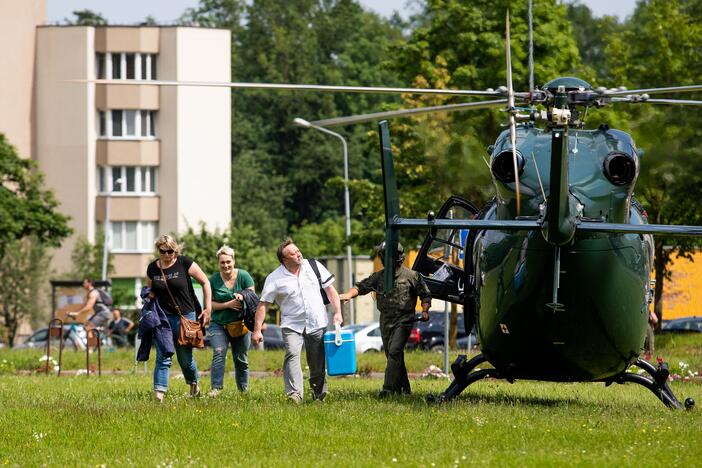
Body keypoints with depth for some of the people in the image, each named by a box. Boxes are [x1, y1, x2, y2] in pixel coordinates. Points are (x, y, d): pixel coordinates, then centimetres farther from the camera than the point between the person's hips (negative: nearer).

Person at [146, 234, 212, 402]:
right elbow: (150, 292, 21)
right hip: (162, 317, 2)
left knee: (185, 357, 7)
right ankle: (159, 392, -14)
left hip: (185, 316, -2)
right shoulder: (152, 269, 3)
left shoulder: (184, 263, -6)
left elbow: (205, 282, 0)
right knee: (162, 357, -10)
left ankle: (194, 383, 35)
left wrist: (208, 309, -3)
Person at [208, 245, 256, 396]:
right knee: (219, 353, -21)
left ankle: (243, 389, 24)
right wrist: (228, 304, -18)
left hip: (240, 325, 1)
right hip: (218, 325, -1)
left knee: (241, 360, 10)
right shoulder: (214, 280, -4)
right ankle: (216, 387, -25)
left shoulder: (243, 276, -3)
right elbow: (210, 303, -3)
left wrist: (242, 297, -22)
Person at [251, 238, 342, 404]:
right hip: (292, 326, -2)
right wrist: (257, 330, -11)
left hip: (317, 324, 2)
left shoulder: (314, 266, 3)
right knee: (292, 355, -24)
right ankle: (294, 394, -32)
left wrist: (337, 312, -2)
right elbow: (263, 304, -4)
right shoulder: (274, 279, -5)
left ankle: (319, 394, 22)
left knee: (317, 364, 5)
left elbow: (330, 289, 8)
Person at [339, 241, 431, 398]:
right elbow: (362, 286, 3)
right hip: (385, 321, 5)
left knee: (394, 351, -18)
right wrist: (349, 294, -16)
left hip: (403, 320, -5)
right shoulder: (379, 276, 9)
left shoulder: (411, 276, -1)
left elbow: (425, 294, 5)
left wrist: (425, 311, -9)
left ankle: (389, 388, -22)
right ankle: (403, 388, 21)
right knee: (391, 354, 9)